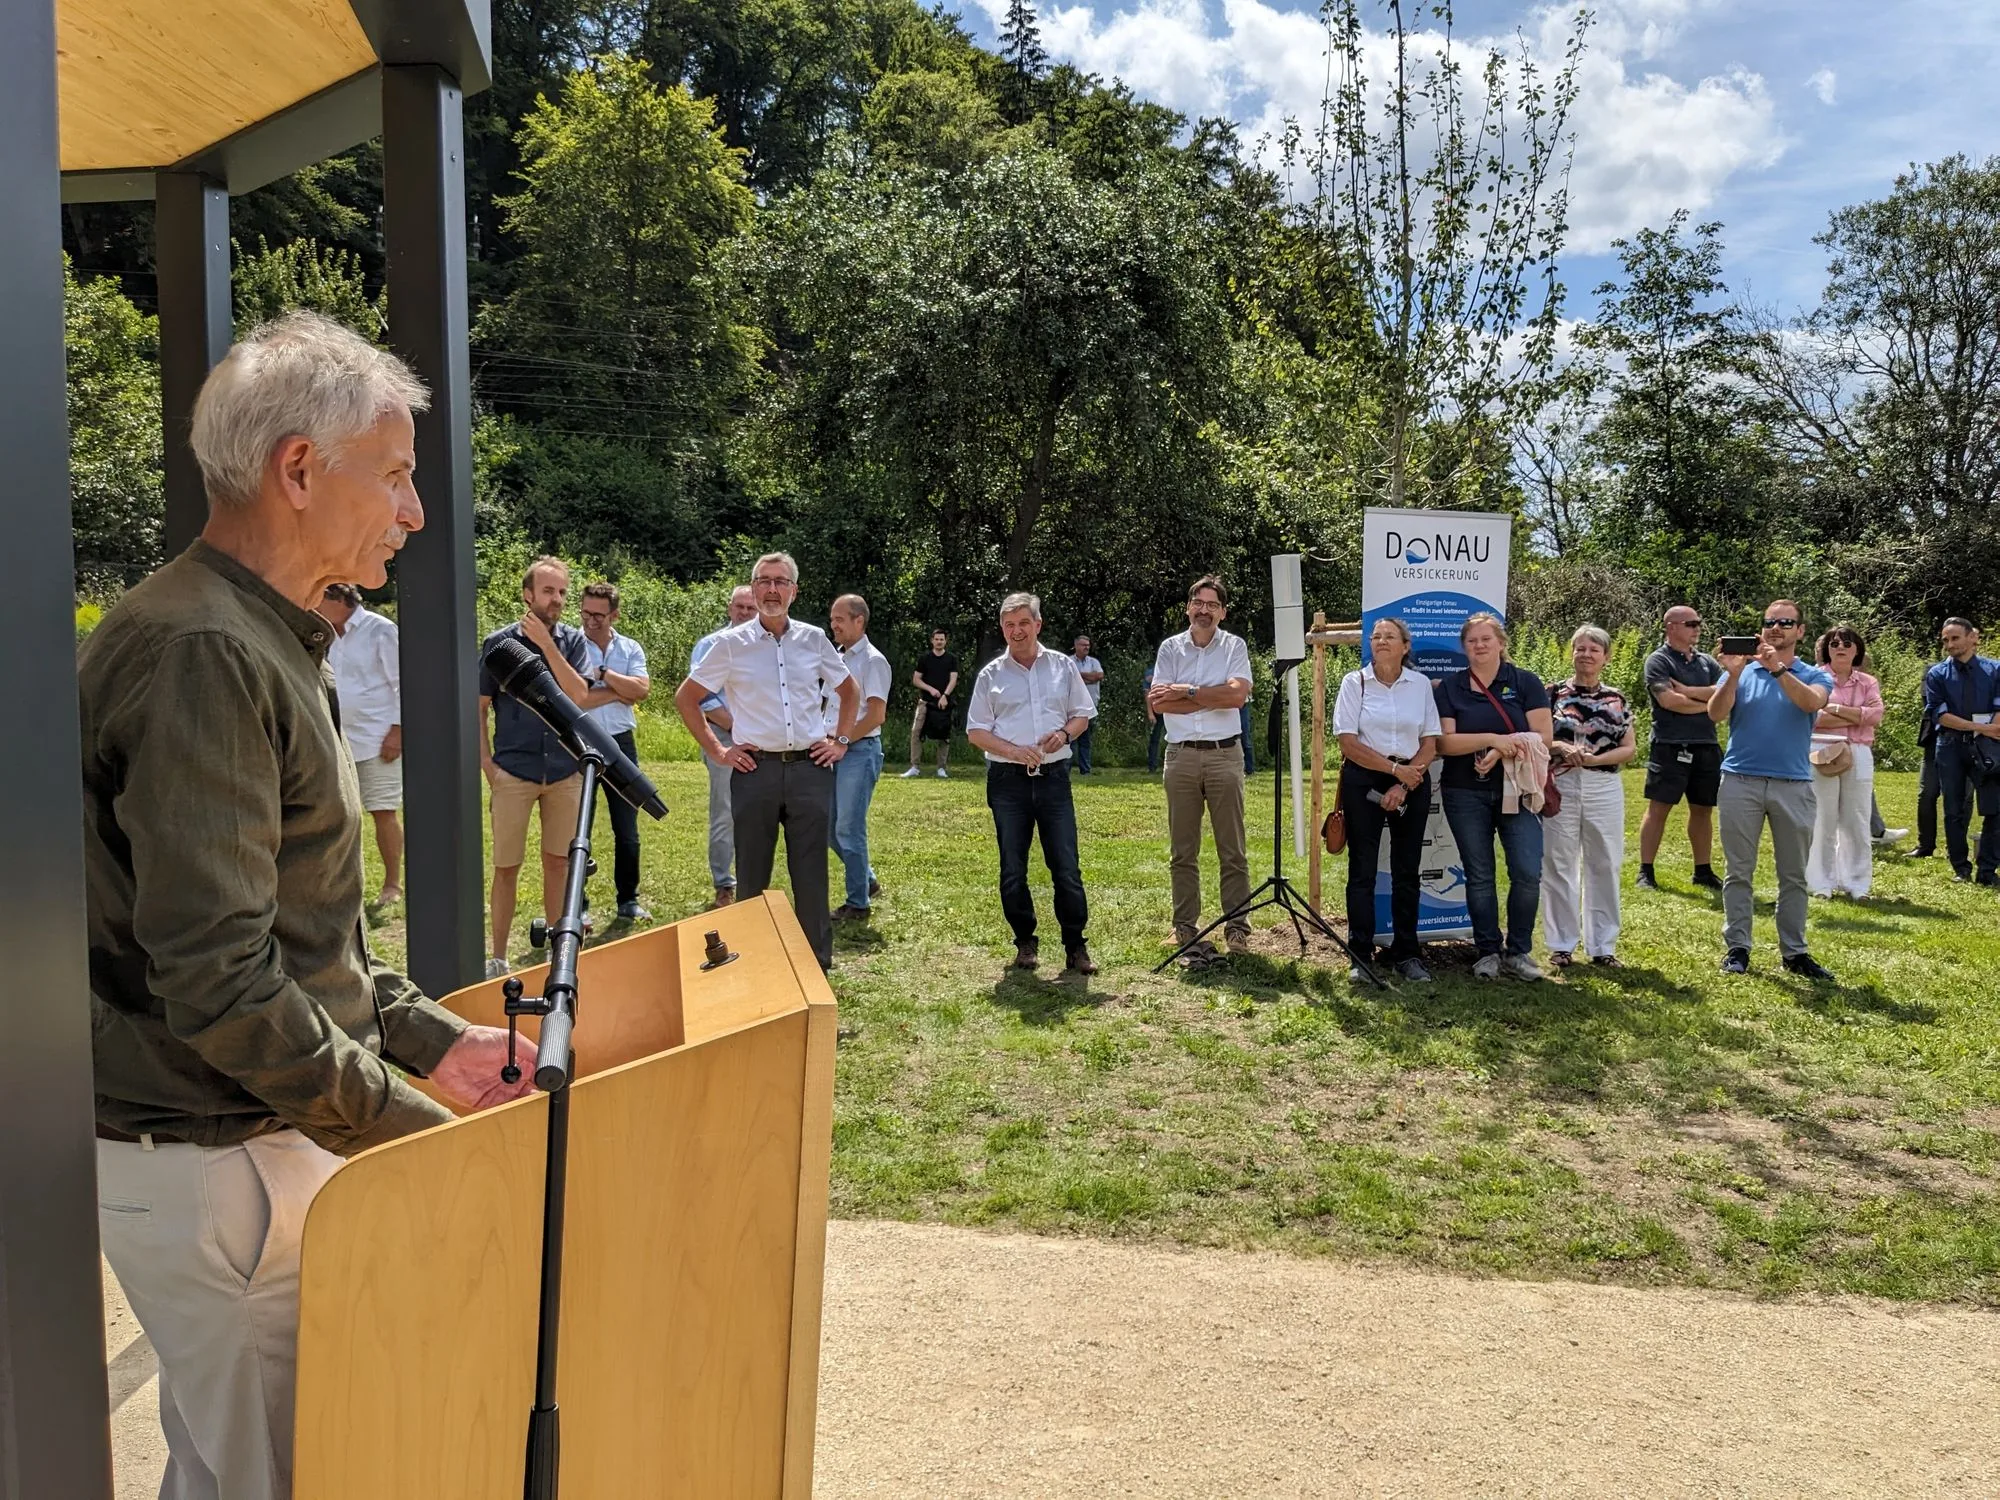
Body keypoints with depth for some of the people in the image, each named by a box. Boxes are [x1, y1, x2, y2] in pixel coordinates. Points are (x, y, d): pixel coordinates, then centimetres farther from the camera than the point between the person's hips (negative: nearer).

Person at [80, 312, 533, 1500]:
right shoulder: (200, 654, -21)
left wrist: (433, 1039, 9)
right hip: (210, 1166, -9)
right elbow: (219, 980, -26)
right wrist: (413, 1129, -18)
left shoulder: (267, 644, 12)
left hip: (265, 1136, 10)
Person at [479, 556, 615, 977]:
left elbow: (580, 697, -11)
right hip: (514, 770, -2)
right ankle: (498, 958, 11)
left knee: (557, 863, 10)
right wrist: (486, 762, -5)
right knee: (506, 866, 2)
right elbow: (479, 708, 3)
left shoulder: (573, 640, 4)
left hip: (565, 771, 2)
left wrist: (546, 643, -16)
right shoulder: (500, 642, -1)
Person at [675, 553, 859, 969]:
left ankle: (818, 965, 16)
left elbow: (849, 692, 21)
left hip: (810, 768, 1)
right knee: (752, 875, 7)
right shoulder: (732, 643, 1)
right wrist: (716, 750, 2)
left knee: (811, 873, 5)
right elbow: (686, 698, 8)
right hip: (756, 768, -1)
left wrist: (840, 740, 11)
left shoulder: (814, 639, 7)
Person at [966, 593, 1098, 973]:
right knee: (1013, 868, 5)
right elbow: (976, 731, 3)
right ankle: (1025, 944, 17)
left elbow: (1082, 714, 14)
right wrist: (1013, 751, -13)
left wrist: (1065, 733, -8)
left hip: (1054, 776, 0)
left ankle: (1076, 946, 6)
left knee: (1066, 867, -2)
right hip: (1008, 780, 0)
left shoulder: (1063, 666, 8)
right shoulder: (991, 674, 5)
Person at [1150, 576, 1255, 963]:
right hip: (1181, 755, 1)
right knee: (1183, 850, 6)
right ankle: (1185, 927, 13)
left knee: (1233, 848, 2)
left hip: (1224, 754, -1)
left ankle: (1237, 926, 7)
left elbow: (1238, 694, -14)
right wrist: (1213, 698, -10)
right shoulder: (1170, 648, 6)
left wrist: (1186, 691, -10)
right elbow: (1158, 703, -6)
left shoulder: (1234, 646, 3)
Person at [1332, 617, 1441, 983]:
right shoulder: (1354, 682, 0)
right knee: (1362, 870, 0)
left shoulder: (1420, 684, 5)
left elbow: (1430, 744, 3)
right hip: (1363, 781, -2)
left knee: (1407, 870, 5)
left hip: (1412, 783, 2)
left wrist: (1404, 785, -9)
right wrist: (1396, 768, -11)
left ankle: (1406, 954, 14)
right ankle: (1360, 955, 7)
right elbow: (1349, 743, -7)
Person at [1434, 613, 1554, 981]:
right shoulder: (1449, 686, 4)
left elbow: (1543, 736, -4)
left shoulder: (1525, 682, 3)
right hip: (1465, 795, 0)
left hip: (1517, 791, 0)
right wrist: (1493, 738, -18)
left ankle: (1519, 951, 9)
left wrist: (1501, 753, -16)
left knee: (1528, 873, -8)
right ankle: (1488, 952, 17)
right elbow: (1444, 742, -6)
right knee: (1479, 876, 5)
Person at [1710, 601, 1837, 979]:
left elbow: (1812, 702, -16)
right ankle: (1737, 947, 9)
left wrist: (1778, 668, -27)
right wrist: (1734, 674, -21)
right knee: (1739, 872, 3)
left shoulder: (1815, 675, 7)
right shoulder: (1742, 671, 7)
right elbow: (1715, 713, -7)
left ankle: (1794, 951, 13)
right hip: (1740, 781, 0)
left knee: (1794, 875, 6)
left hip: (1794, 785, 1)